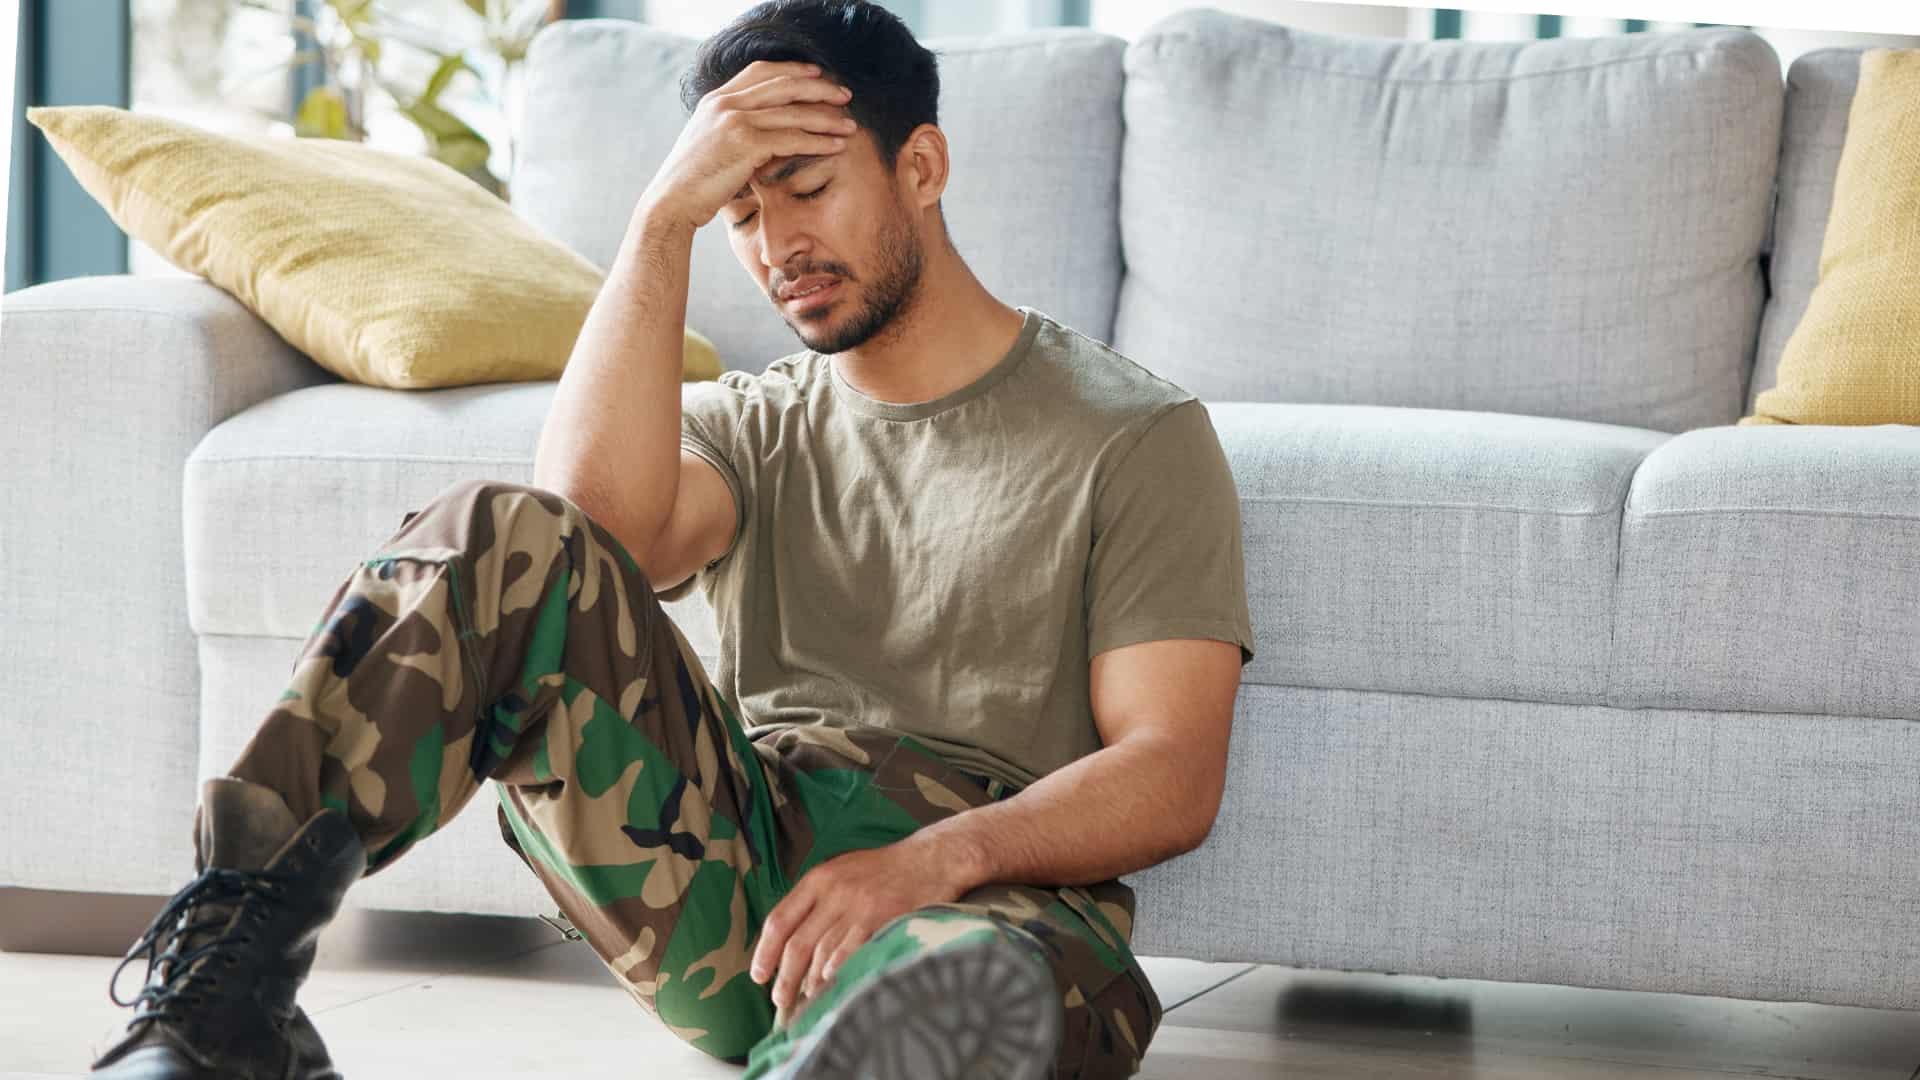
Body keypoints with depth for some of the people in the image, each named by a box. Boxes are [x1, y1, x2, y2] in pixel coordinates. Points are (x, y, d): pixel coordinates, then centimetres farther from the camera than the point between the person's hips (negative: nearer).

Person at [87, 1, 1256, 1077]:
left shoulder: (1136, 434, 11)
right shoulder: (753, 423, 23)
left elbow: (1174, 776, -2)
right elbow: (595, 530, -3)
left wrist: (936, 858, -21)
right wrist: (664, 218, -4)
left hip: (999, 887, -3)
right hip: (731, 868, 3)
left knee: (999, 985, -42)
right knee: (502, 539, -20)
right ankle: (227, 963, -31)